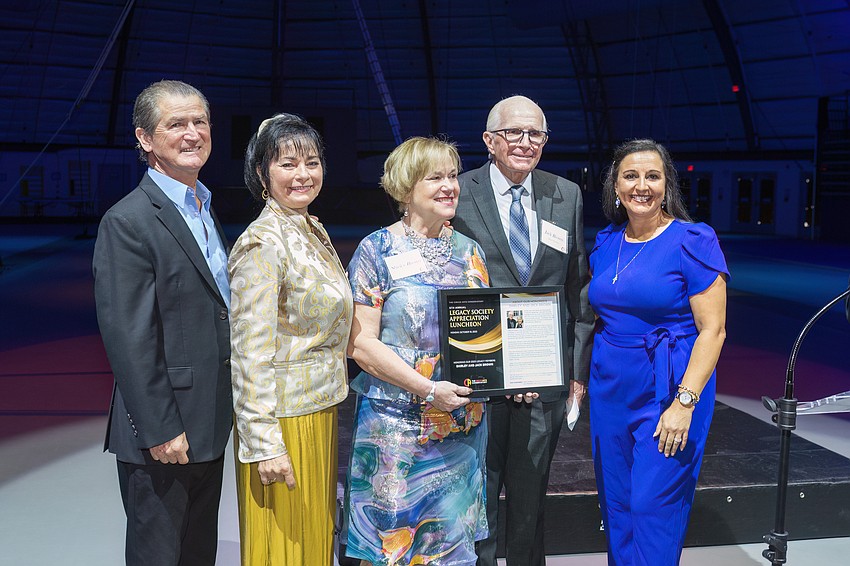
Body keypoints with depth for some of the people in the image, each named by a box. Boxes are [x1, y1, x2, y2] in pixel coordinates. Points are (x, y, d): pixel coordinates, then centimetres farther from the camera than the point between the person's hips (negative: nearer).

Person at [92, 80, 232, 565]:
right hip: (164, 433, -8)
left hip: (209, 428, 8)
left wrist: (223, 411, 14)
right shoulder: (128, 222, -16)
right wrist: (159, 430, -19)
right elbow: (127, 338, -20)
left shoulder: (204, 211, 12)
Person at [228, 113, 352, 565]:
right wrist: (266, 444, -21)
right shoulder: (263, 243, -17)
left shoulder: (314, 232, 9)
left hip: (320, 409, 8)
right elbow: (251, 350, -20)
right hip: (283, 418, -8)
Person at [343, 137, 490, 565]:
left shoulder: (468, 251, 9)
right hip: (397, 428, -4)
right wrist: (429, 390, -20)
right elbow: (360, 343, -12)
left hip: (463, 427, 5)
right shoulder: (378, 251, -6)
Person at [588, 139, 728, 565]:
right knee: (616, 507, 14)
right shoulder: (605, 243, 7)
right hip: (610, 392, 6)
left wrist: (685, 403, -19)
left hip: (667, 393, -5)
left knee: (653, 510, -1)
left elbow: (713, 330, -13)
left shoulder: (693, 241, -10)